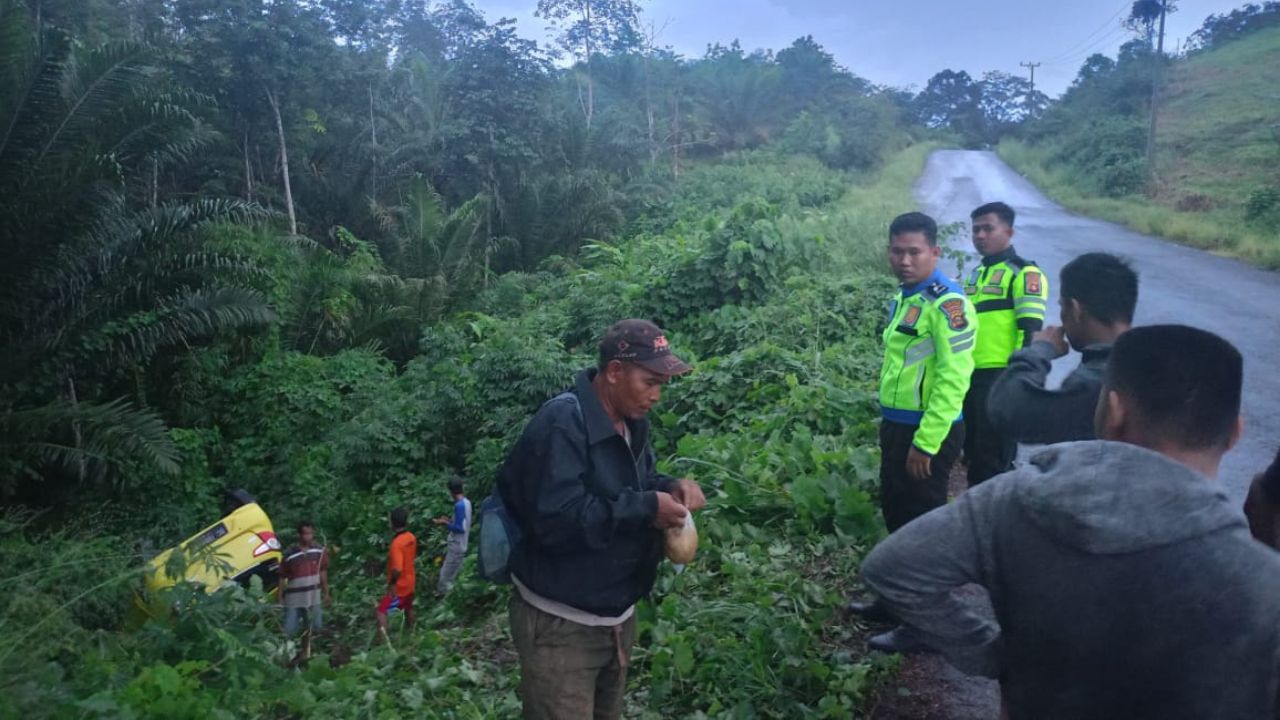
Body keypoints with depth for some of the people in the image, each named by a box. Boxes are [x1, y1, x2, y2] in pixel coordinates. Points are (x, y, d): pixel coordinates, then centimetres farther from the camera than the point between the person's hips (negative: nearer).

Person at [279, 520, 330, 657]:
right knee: (289, 630, -2)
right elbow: (282, 579, -4)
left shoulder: (320, 551, -3)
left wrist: (326, 593, 9)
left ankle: (305, 653, 30)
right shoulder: (289, 555, -11)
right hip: (293, 598, -3)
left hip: (313, 598, 3)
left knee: (314, 627, 10)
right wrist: (280, 599, -4)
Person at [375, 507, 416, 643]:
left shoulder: (397, 543, -29)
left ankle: (381, 639, -14)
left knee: (380, 611, -7)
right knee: (408, 608, 28)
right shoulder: (411, 537, -4)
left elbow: (397, 570, -34)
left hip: (399, 586, -8)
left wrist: (391, 583, -20)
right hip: (410, 582, 8)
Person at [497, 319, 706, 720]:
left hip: (616, 616, 9)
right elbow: (556, 520, -31)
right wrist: (646, 508, -27)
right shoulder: (562, 424, -24)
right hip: (561, 625, -9)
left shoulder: (630, 421, 5)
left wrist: (671, 488, -4)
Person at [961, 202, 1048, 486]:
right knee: (974, 451, 16)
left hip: (1002, 378, -8)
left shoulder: (1024, 273, -8)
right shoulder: (976, 274, 17)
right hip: (971, 376, 8)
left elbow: (1030, 332, -14)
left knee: (994, 458, -3)